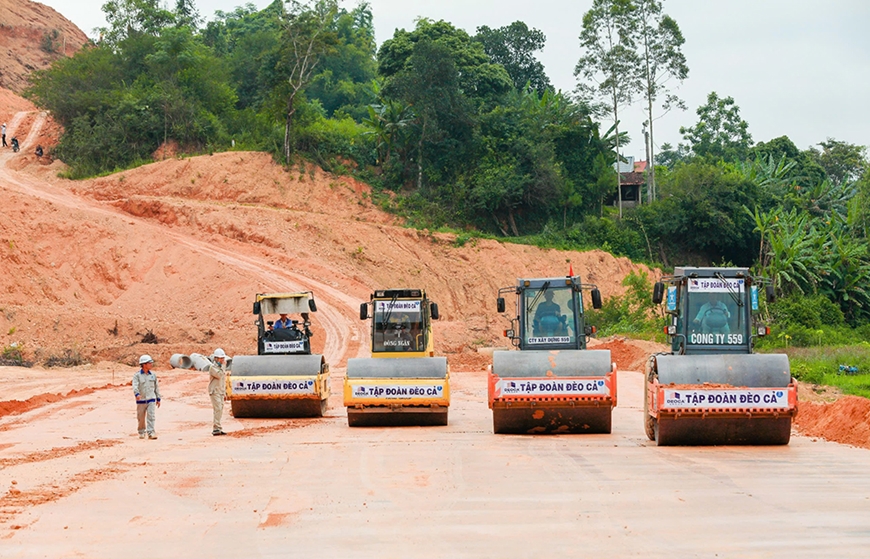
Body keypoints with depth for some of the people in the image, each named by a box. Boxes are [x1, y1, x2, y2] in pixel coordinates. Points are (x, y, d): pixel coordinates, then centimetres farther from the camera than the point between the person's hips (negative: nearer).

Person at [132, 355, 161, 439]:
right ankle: (142, 432, 25)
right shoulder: (137, 375, -4)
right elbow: (135, 386, -19)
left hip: (151, 400, 2)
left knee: (151, 416, -11)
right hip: (141, 401, -2)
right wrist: (137, 394, -38)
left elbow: (156, 387, 15)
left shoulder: (153, 375, 8)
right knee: (141, 418, 8)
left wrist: (158, 399, 15)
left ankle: (150, 432, -14)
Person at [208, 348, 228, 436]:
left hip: (221, 392, 9)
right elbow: (219, 375, -25)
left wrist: (224, 392, 22)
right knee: (218, 409, -18)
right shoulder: (213, 367, -10)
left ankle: (216, 428, 10)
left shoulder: (221, 367, 18)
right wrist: (223, 366, -16)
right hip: (215, 392, -9)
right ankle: (216, 429, -24)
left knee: (220, 411, 7)